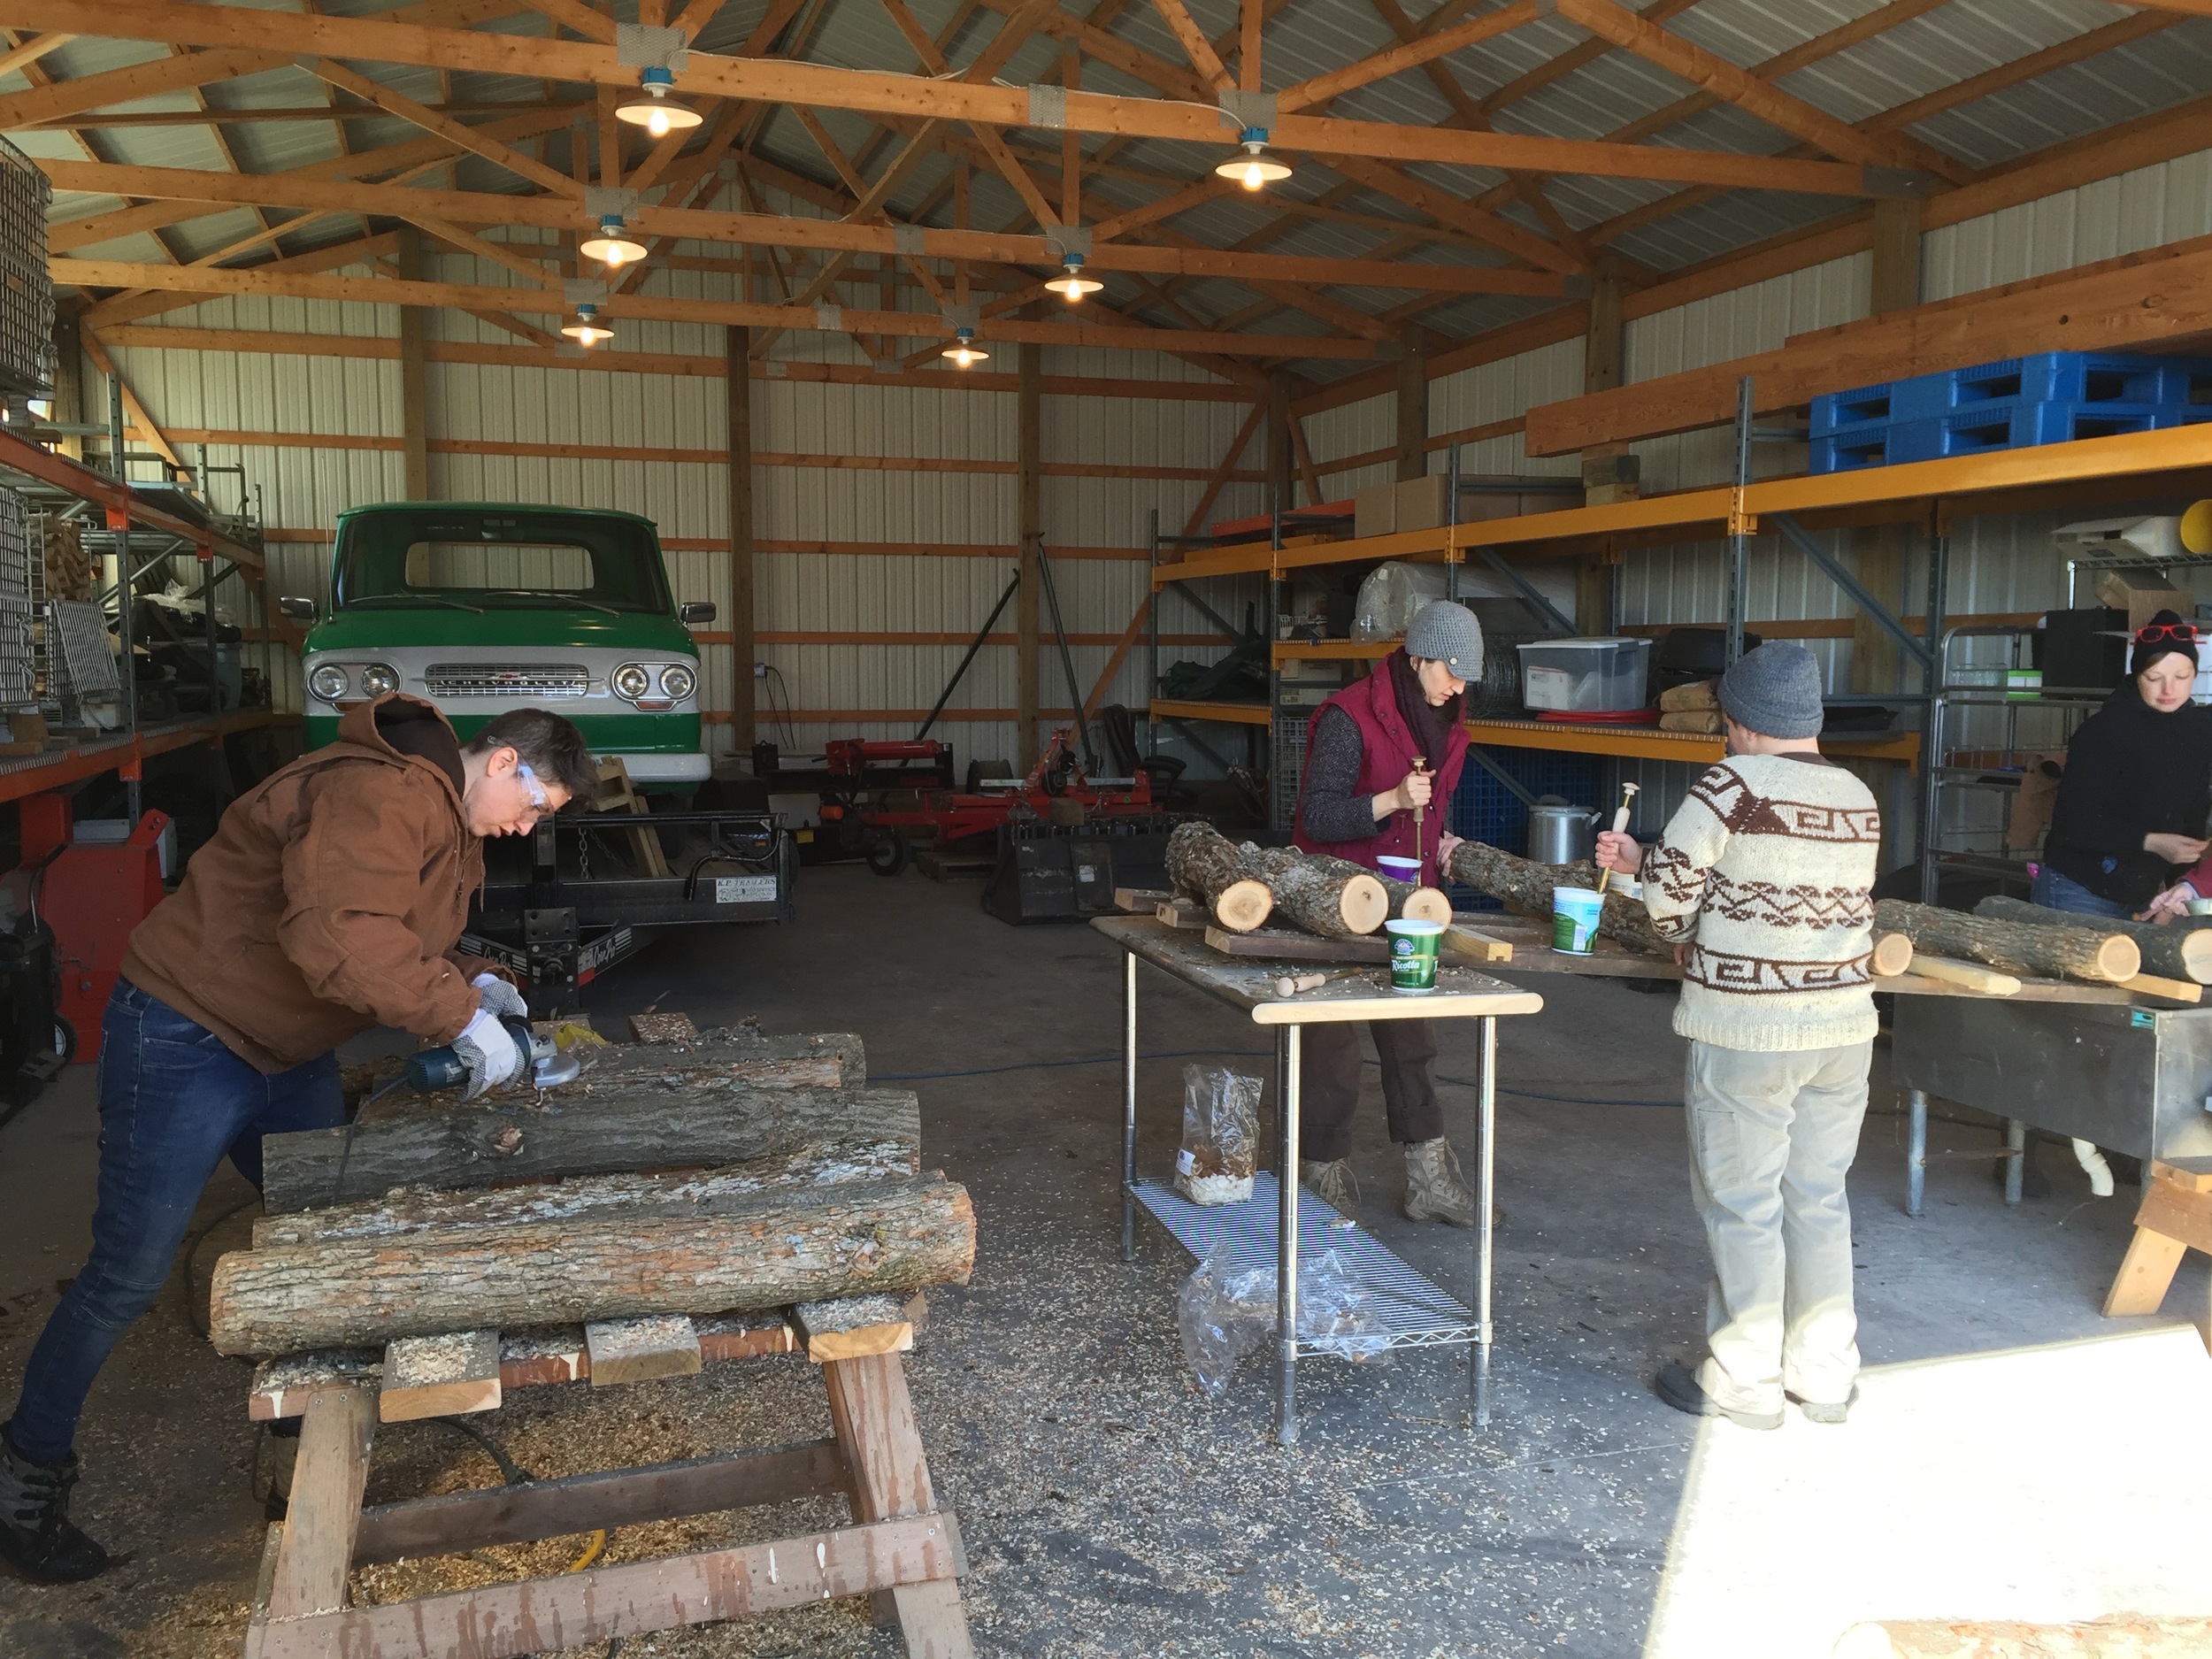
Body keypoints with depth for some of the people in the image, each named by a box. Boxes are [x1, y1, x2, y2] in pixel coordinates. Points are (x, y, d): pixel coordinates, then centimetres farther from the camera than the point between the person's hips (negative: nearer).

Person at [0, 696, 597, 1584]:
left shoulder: (448, 822, 7)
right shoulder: (381, 794, -27)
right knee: (127, 1277, 1)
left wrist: (469, 981, -3)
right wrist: (461, 1016, -32)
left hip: (289, 1053, 10)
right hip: (185, 1040, -10)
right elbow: (338, 937, -39)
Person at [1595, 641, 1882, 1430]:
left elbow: (1671, 884, -13)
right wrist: (1640, 857, 20)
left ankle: (1744, 1382, 16)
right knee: (1818, 1199, 16)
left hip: (1745, 1032, -7)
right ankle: (1825, 1376, 27)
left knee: (1742, 1202, 5)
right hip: (1843, 1024, 7)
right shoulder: (1859, 799, 8)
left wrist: (1683, 938, 10)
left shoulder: (1735, 782, -14)